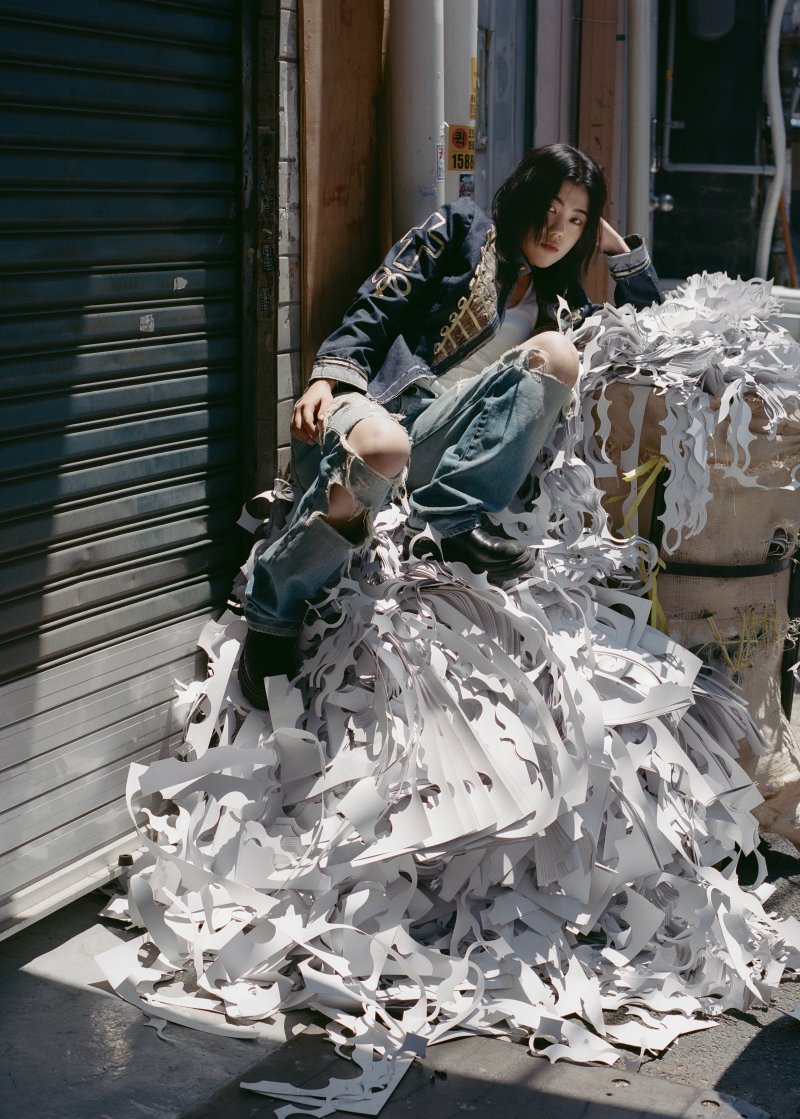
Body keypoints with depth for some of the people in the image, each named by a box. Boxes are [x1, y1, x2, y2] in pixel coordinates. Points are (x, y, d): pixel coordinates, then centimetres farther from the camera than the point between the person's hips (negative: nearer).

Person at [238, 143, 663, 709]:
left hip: (439, 439, 3)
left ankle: (448, 520, -29)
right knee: (381, 449, -43)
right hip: (372, 403, -3)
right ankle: (272, 617, -22)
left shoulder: (559, 301, 28)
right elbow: (377, 308, 5)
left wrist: (622, 250, 23)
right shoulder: (460, 230, 16)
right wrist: (328, 375, -12)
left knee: (558, 353, -19)